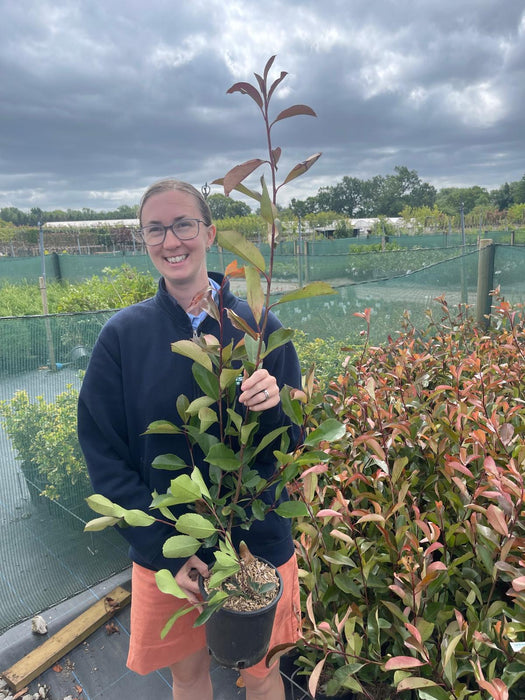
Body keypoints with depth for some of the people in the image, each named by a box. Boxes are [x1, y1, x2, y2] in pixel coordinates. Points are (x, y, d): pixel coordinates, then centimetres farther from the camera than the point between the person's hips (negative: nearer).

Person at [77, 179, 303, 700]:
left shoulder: (260, 327, -11)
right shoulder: (122, 335, -11)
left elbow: (295, 445, -5)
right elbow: (104, 457, -7)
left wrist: (274, 408, -28)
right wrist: (166, 552, -14)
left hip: (260, 544, 0)